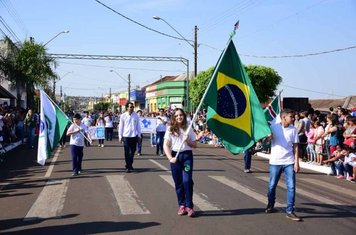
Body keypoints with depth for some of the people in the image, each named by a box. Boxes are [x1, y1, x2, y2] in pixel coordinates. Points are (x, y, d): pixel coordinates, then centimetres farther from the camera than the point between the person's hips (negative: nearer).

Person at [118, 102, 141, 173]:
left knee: (132, 151, 12)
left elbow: (138, 126, 9)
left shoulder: (136, 115, 2)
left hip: (134, 136, 2)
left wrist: (139, 135, 8)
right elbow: (120, 126, 2)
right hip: (126, 136, -2)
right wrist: (120, 136, 1)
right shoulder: (123, 116, -3)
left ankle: (130, 164, 29)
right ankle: (128, 167, 2)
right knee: (127, 152, -3)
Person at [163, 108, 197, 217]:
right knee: (178, 182, 4)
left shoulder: (188, 129, 8)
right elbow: (165, 145, -3)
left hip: (187, 155, 0)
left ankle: (189, 206, -4)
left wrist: (188, 141, -10)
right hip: (175, 156, 0)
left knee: (187, 181, -11)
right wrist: (170, 158, -16)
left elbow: (194, 145, 11)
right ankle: (182, 205, 15)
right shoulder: (170, 129, 4)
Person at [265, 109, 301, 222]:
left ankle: (290, 211, 2)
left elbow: (295, 146, 3)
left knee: (291, 187, -5)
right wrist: (268, 137, -20)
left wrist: (296, 162, -3)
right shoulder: (273, 127, -2)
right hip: (275, 161, -1)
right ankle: (270, 205, 33)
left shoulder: (293, 129, 2)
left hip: (289, 162, 1)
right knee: (272, 185, 10)